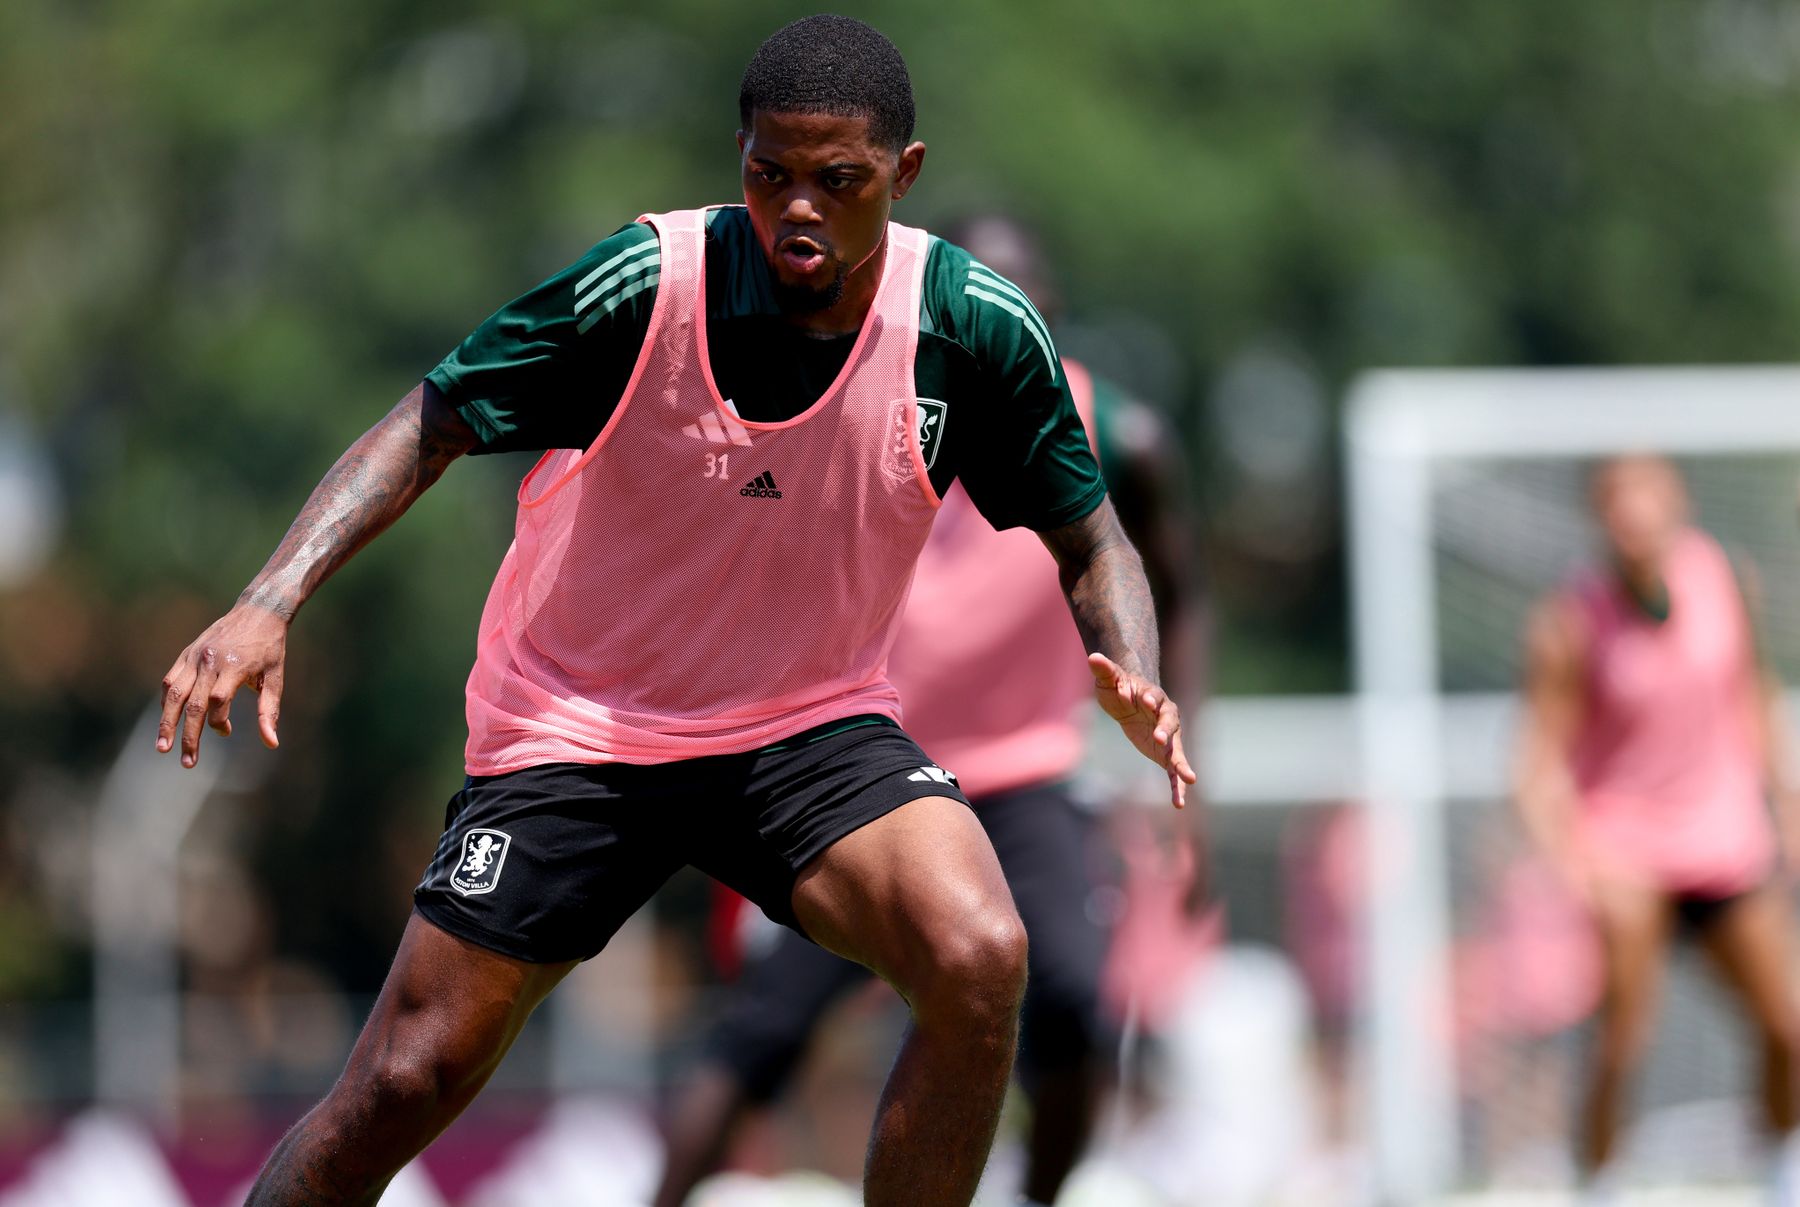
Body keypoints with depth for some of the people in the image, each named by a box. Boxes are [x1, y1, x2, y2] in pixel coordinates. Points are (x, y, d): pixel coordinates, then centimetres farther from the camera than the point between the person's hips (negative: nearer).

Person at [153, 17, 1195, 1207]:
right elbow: (430, 428, -13)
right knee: (398, 1095, -6)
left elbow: (1087, 536, 1)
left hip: (813, 728, 1)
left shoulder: (979, 328, -13)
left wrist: (1132, 674, -21)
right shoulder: (646, 286, -20)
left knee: (979, 963, -27)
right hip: (576, 734, -1)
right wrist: (267, 606, -26)